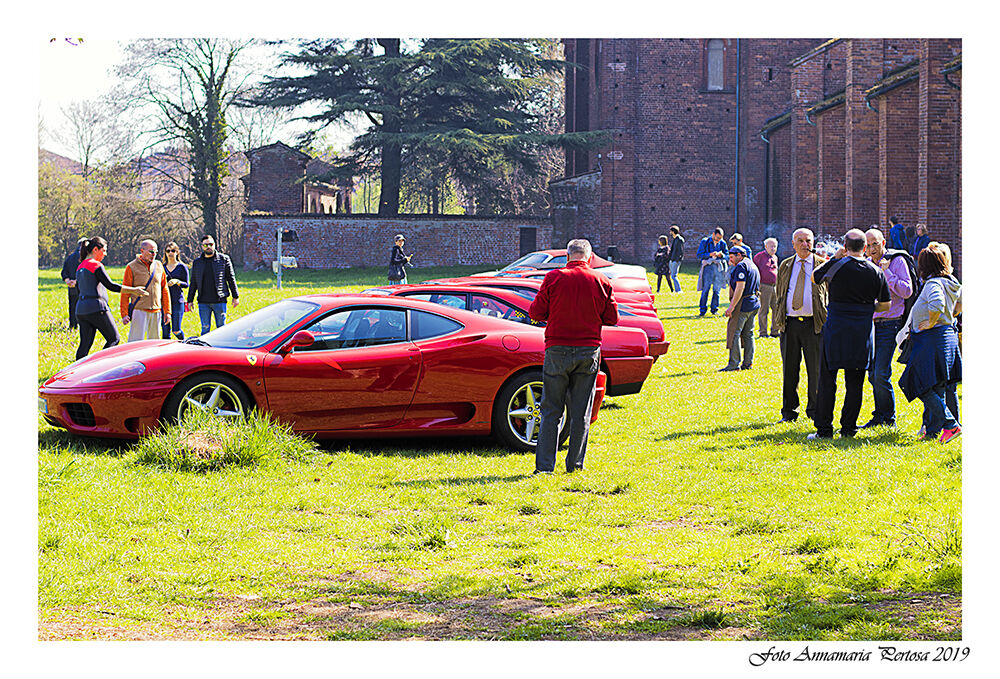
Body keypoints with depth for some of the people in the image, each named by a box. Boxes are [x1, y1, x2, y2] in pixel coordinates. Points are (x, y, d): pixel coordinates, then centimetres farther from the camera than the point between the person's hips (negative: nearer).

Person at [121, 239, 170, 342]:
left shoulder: (159, 266, 12)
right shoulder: (132, 267, -2)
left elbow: (164, 290, 16)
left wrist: (167, 311, 12)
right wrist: (124, 314, -8)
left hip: (156, 312, 5)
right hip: (139, 310, -5)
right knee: (135, 342, -10)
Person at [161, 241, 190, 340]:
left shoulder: (182, 267, 2)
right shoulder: (162, 267, 11)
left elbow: (186, 284, 0)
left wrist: (177, 281, -18)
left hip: (177, 301, -3)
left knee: (176, 330, -4)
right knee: (165, 330, 1)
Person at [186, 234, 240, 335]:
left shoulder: (224, 259, 5)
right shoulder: (196, 263, 12)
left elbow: (231, 278, 6)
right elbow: (193, 283, 17)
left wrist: (235, 296, 3)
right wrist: (190, 300, 13)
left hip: (220, 301, -2)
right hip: (203, 302, 2)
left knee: (221, 328, 2)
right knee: (205, 328, 1)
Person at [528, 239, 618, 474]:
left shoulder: (554, 278, -6)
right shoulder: (601, 282, -1)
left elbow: (536, 312, -3)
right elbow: (612, 318, 4)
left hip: (558, 349, -1)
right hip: (589, 351, 1)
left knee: (551, 411, 4)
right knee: (581, 412, 8)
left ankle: (544, 464, 1)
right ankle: (574, 463, 10)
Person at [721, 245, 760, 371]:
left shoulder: (741, 266, -12)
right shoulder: (753, 265, 19)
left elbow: (740, 287, -21)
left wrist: (732, 306, -22)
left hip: (743, 304, -10)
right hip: (754, 303, 10)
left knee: (734, 332, -7)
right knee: (748, 333, 13)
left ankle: (734, 363, -10)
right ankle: (748, 362, 13)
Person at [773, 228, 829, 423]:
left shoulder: (823, 265, 5)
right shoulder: (785, 266, 14)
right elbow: (778, 294, 18)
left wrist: (828, 322, -5)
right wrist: (778, 320, 9)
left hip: (814, 324, -3)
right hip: (789, 323, 3)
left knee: (816, 370, 0)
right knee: (789, 370, 5)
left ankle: (815, 411, 10)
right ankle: (789, 412, 14)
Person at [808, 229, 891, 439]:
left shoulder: (837, 266, -9)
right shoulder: (876, 272, 0)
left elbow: (814, 278, 11)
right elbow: (885, 305, 7)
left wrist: (835, 257, 13)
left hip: (835, 329, -2)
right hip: (863, 333, 2)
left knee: (827, 381, 4)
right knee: (854, 383, 9)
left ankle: (824, 429, 3)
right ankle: (848, 428, 10)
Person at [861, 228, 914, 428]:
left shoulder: (897, 262, -5)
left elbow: (907, 291, -14)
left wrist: (886, 272, -17)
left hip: (889, 324, -6)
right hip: (871, 324, 6)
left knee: (881, 373, -12)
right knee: (872, 374, 7)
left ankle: (888, 418, 0)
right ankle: (879, 417, 16)